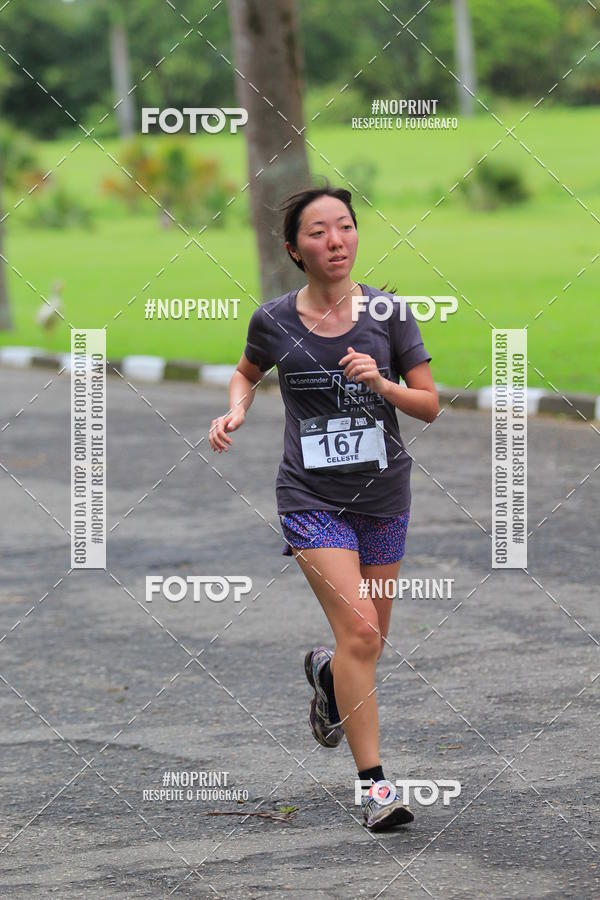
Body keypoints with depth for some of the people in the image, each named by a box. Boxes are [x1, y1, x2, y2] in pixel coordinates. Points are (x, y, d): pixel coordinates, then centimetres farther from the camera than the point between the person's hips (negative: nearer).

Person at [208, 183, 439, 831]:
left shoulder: (388, 311, -4)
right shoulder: (273, 321, -5)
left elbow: (430, 406, -1)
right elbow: (247, 372, 18)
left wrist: (381, 383, -19)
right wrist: (235, 411, -2)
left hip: (383, 493, 2)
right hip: (312, 497, -2)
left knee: (370, 640, 13)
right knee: (360, 631, -16)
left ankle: (326, 674, 50)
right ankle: (374, 784, -10)